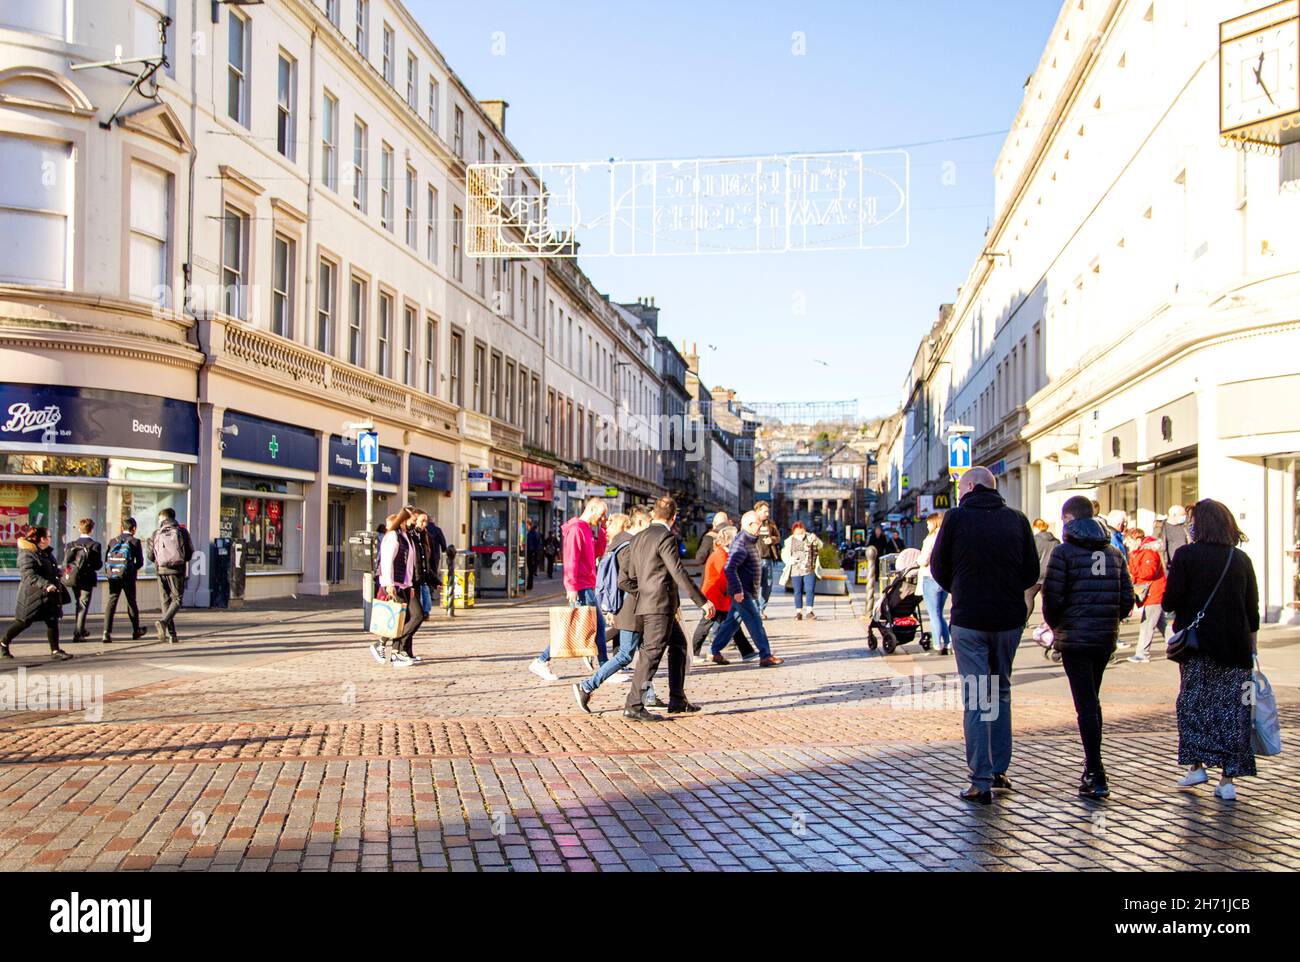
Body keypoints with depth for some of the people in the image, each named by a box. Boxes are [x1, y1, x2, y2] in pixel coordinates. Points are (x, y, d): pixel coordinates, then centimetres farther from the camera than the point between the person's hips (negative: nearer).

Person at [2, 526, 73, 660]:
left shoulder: (47, 552, 11)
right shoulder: (27, 555, -16)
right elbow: (29, 575, -28)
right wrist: (45, 584, -38)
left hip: (48, 594, 8)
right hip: (31, 595, -8)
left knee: (52, 621, 0)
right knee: (24, 622, 3)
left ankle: (55, 650, 2)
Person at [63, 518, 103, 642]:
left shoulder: (71, 545, 1)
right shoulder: (95, 545, -11)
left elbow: (65, 563, -1)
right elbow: (98, 565, -12)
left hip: (73, 579, 5)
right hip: (87, 579, -5)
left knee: (79, 605, 20)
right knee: (83, 606, 0)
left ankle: (81, 630, 31)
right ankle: (78, 633, -6)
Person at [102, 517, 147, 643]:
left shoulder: (113, 541, 9)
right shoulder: (135, 542, -2)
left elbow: (106, 560, 8)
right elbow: (140, 562, -2)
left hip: (113, 576, 2)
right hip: (128, 576, -2)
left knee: (111, 602, 0)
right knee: (131, 602, 12)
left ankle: (107, 632, -13)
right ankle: (136, 631, 26)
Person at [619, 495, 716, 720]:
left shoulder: (637, 539, 13)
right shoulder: (666, 537, -12)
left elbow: (623, 579, 12)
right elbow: (678, 573, -17)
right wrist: (702, 601, -14)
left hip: (647, 603, 9)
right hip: (660, 606, -9)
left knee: (679, 645, 19)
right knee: (652, 654, -7)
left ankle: (677, 700, 22)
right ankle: (633, 706, -5)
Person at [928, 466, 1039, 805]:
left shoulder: (957, 517, -5)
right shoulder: (1017, 519, 3)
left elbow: (939, 568, 2)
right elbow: (1031, 572, 6)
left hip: (969, 620, -3)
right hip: (1010, 619, 3)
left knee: (975, 699, 1)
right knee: (1000, 692, 19)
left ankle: (981, 782, 1)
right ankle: (999, 771, 22)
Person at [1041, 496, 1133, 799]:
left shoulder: (1064, 552, -7)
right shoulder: (1113, 552, 10)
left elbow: (1052, 596, -11)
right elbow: (1127, 599, 8)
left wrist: (1054, 626, 6)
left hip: (1075, 638, -6)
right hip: (1106, 638, 6)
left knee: (1086, 705, -4)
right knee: (1092, 700, 19)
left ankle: (1096, 777, -6)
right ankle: (1092, 767, 25)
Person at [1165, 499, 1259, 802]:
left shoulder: (1186, 555, -9)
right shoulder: (1242, 559, 4)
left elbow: (1170, 601, -12)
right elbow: (1253, 609, 8)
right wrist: (1252, 649, 16)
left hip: (1197, 645, -3)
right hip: (1235, 646, 3)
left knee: (1192, 703, 12)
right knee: (1232, 708, 5)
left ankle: (1196, 765, 10)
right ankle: (1228, 779, 6)